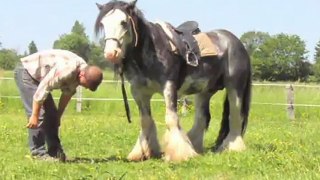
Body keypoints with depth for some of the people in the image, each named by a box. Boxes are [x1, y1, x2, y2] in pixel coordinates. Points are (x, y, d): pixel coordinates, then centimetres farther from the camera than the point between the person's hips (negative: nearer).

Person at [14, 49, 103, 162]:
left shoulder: (83, 70, -6)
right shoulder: (66, 71, -35)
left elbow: (67, 94, 7)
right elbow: (42, 90, -32)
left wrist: (58, 116, 14)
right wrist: (34, 116, -26)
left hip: (37, 76, 9)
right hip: (25, 72, -9)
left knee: (52, 114, 7)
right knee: (40, 114, -16)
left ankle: (55, 152, 11)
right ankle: (38, 153, -11)